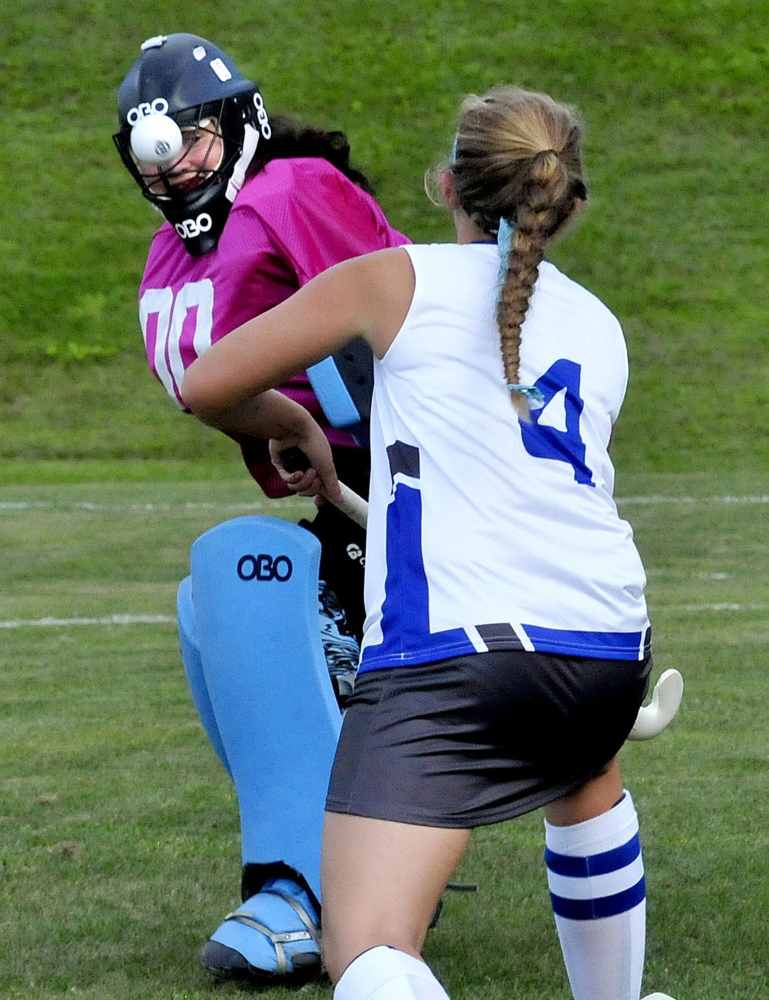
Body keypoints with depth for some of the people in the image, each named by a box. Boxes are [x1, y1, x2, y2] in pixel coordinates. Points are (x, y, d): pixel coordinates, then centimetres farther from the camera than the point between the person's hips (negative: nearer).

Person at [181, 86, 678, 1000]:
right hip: (607, 643, 5)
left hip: (449, 643, -5)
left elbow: (206, 386, 10)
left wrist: (296, 428, 31)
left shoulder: (398, 281, 9)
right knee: (584, 783, 40)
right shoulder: (600, 329, 22)